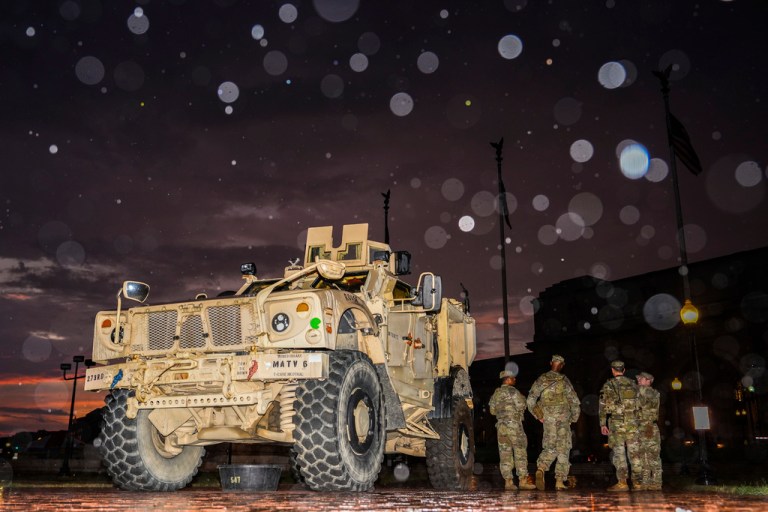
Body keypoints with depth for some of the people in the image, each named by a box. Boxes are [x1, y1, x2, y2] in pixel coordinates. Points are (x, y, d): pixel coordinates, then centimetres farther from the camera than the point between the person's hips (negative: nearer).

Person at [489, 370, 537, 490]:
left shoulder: (496, 393, 12)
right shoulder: (513, 391, -7)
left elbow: (492, 410, 15)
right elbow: (521, 406, -10)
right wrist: (522, 398, 9)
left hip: (501, 425, 6)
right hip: (514, 424, -6)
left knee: (505, 453, 4)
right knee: (520, 452, 0)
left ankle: (508, 481, 3)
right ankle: (523, 479, -2)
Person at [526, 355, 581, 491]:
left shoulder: (541, 380, 3)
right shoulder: (564, 381, -5)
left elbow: (530, 400, 2)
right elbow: (575, 402, -5)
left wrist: (538, 416, 11)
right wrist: (574, 418, 9)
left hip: (548, 420, 2)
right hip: (563, 420, -2)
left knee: (549, 448, 12)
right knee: (563, 450, 6)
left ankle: (540, 469, -15)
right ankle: (560, 481, 4)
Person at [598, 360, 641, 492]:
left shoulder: (609, 385, -1)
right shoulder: (633, 384, 11)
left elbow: (603, 405, -4)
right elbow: (639, 403, 11)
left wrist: (602, 424, 0)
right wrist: (639, 421, 17)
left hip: (617, 422, -4)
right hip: (632, 422, 4)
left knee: (618, 452, -1)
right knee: (634, 452, 8)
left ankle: (622, 483, -5)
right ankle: (638, 481, 10)